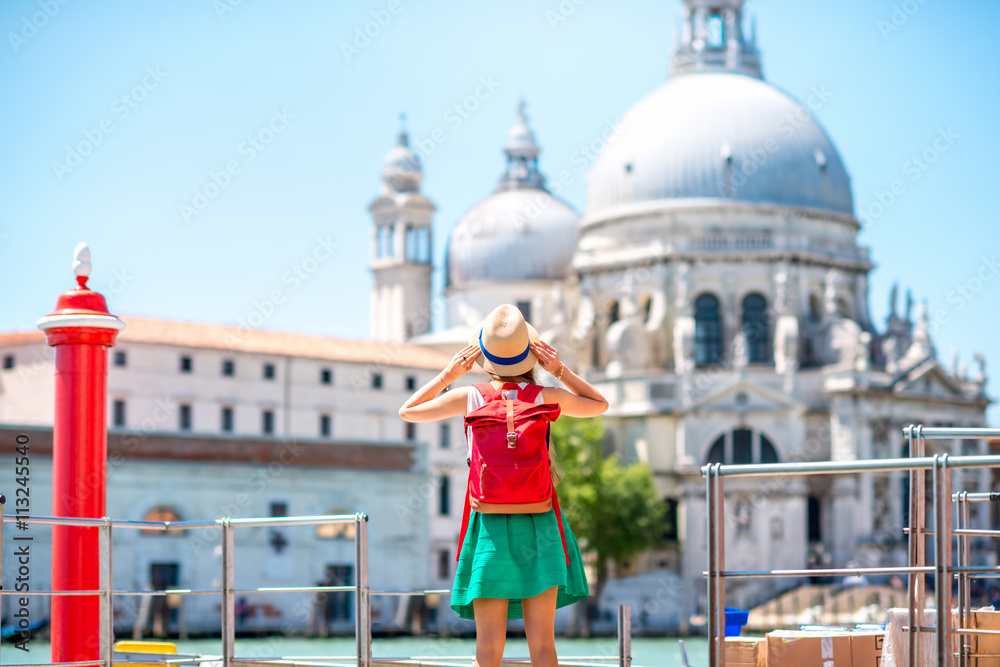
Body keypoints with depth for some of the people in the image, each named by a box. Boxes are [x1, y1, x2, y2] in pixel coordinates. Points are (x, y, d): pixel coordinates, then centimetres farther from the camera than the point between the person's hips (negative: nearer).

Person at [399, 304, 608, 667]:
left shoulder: (470, 398, -5)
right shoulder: (548, 397, -3)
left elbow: (407, 411, 10)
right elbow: (600, 405, 17)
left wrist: (448, 374, 9)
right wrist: (560, 370, 8)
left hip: (490, 528, -1)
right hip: (538, 528, 1)